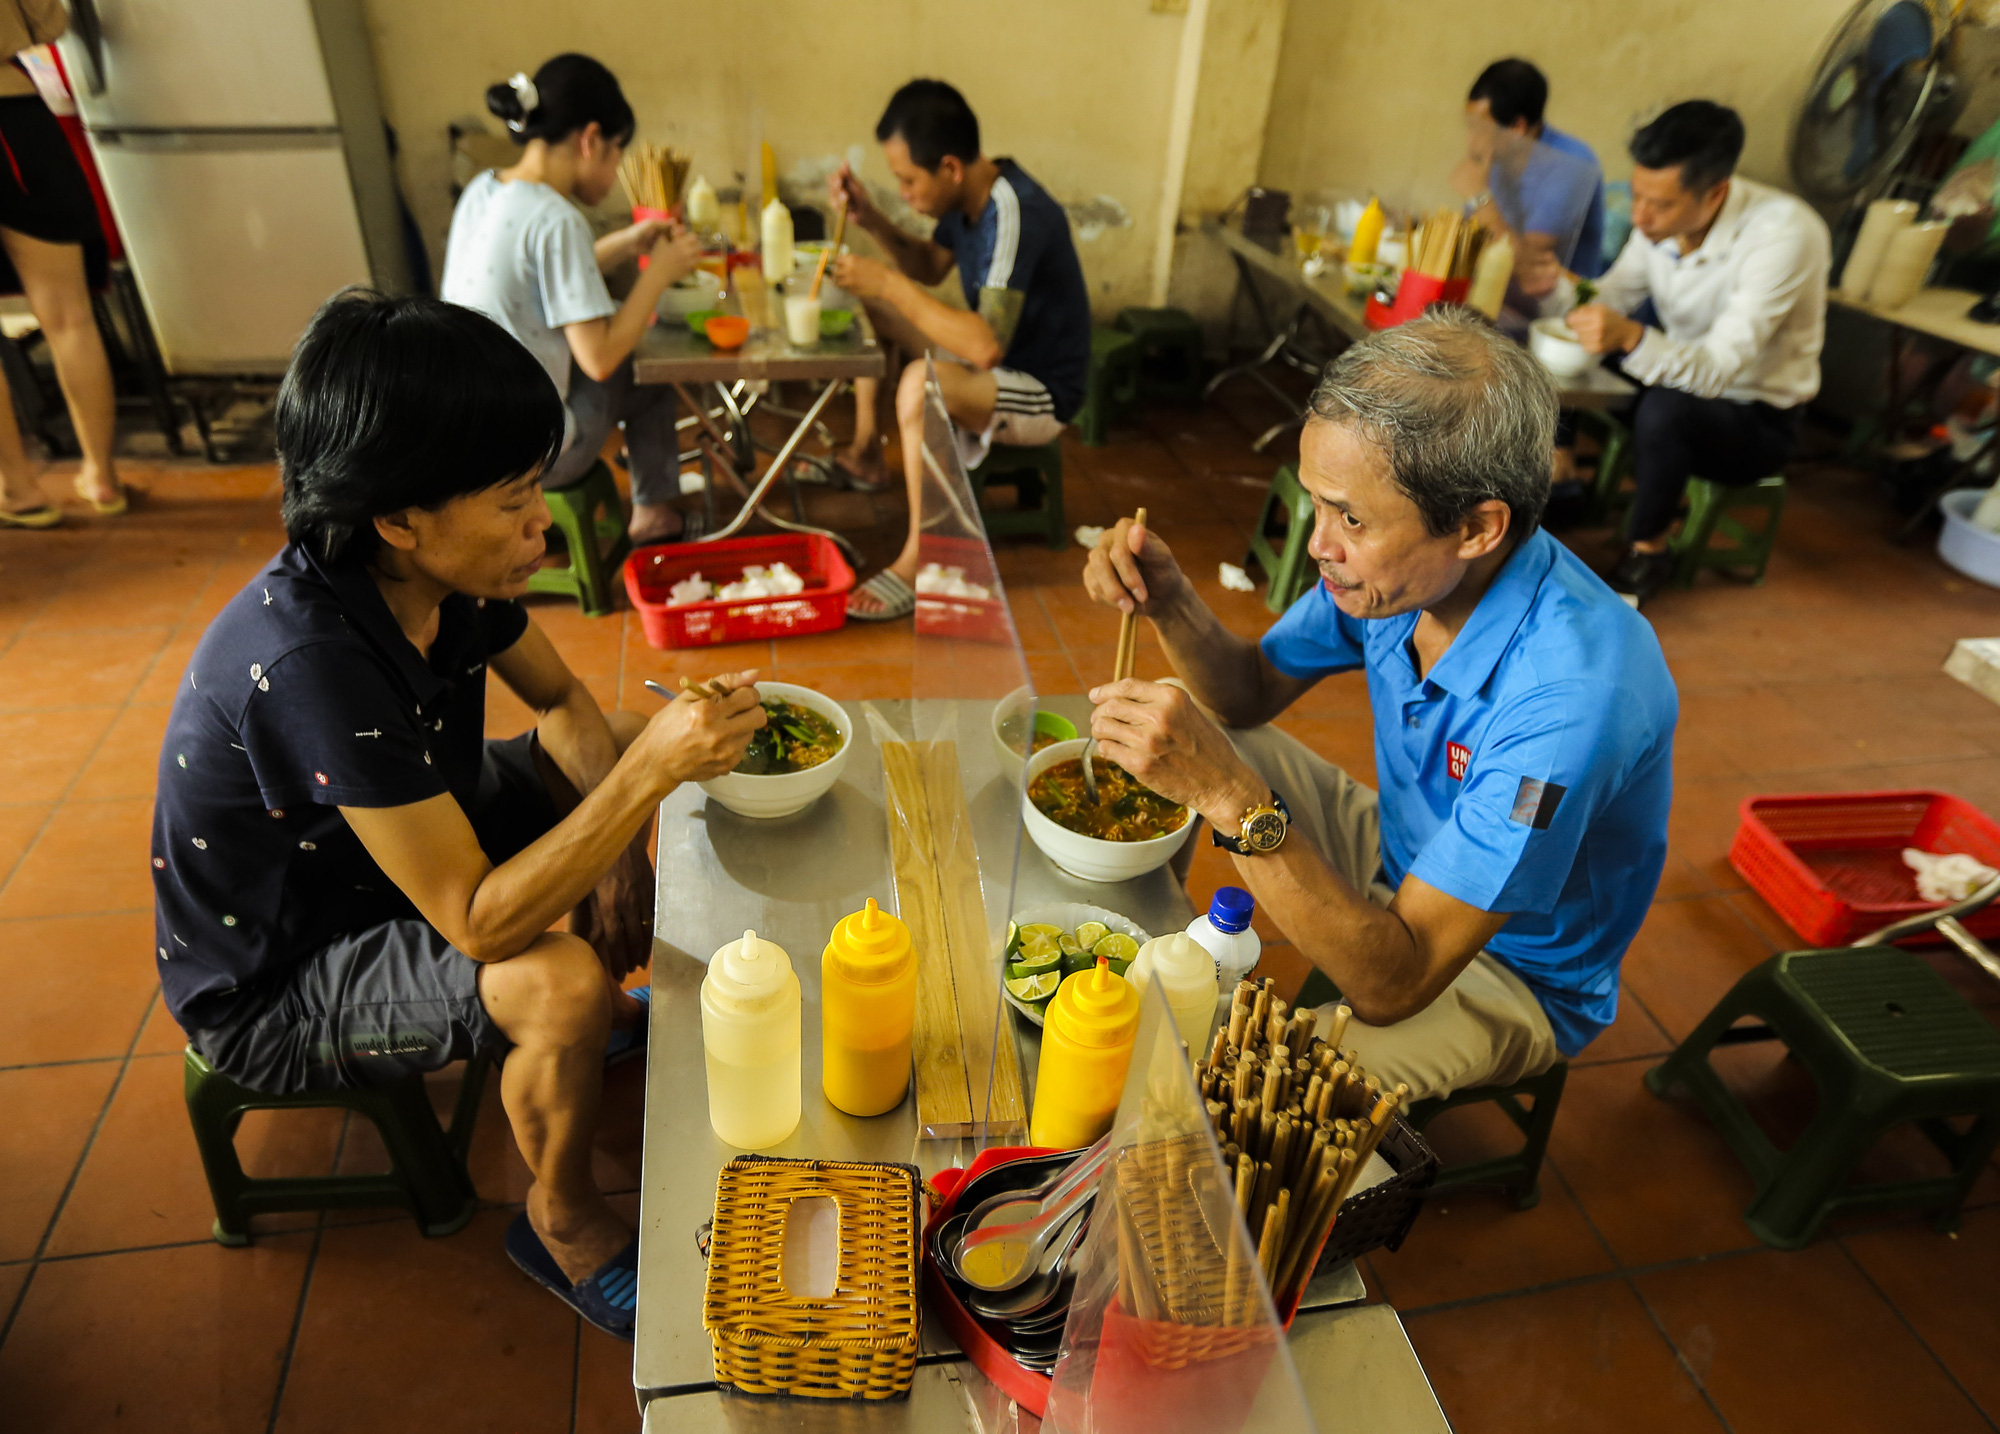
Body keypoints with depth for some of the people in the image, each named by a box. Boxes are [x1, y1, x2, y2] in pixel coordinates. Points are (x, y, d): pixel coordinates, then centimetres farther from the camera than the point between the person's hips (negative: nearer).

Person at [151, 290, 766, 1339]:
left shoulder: (443, 568, -15)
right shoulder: (309, 662, -39)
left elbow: (562, 702, 1)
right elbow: (477, 923, -35)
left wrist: (618, 841, -14)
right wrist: (647, 775, -40)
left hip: (396, 838, 8)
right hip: (268, 985, -8)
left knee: (633, 750, 6)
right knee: (561, 986, -32)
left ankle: (601, 1022, 25)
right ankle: (562, 1224, 1)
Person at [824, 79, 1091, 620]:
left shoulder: (1015, 212, -30)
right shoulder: (969, 194, -3)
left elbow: (986, 347, -39)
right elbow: (930, 267, 15)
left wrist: (891, 285, -33)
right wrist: (870, 218, -3)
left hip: (1041, 392, -10)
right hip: (992, 356, 10)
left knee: (921, 383, -37)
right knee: (867, 307, 12)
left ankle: (917, 563, -24)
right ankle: (865, 455, 20)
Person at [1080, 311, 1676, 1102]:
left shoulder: (1569, 697, -38)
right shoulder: (1398, 563, -17)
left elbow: (1395, 983, -37)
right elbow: (1251, 693, -1)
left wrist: (1230, 797, -45)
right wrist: (1172, 604, -21)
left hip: (1514, 973, -6)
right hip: (1403, 861, 7)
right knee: (1176, 739, 0)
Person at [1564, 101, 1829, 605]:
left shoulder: (1784, 235, -29)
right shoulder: (1662, 216, -10)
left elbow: (1721, 367, -36)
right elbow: (1614, 296, -1)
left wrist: (1632, 338, -53)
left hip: (1759, 419, -6)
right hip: (1682, 381, 6)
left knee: (1665, 409, -37)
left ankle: (1647, 552, -13)